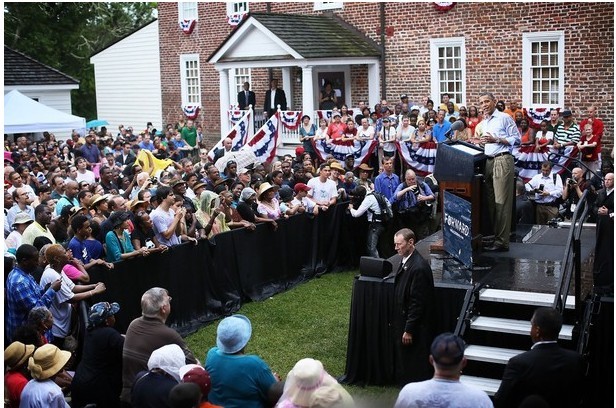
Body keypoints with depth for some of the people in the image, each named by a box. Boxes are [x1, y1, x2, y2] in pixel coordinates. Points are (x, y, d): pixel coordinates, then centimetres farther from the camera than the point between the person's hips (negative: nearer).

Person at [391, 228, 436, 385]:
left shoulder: (419, 267, -23)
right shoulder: (402, 260, 5)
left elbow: (417, 302, -21)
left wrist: (409, 330, -18)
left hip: (416, 325, -9)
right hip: (403, 319, 9)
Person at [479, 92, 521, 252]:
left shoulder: (504, 118, -2)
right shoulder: (484, 122, 21)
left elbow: (517, 139, -8)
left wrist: (496, 140, -15)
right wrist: (483, 143, 11)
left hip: (502, 160, -8)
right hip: (488, 161, 8)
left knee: (501, 201, -9)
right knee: (490, 201, 7)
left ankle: (502, 241, -9)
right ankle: (492, 235, 13)